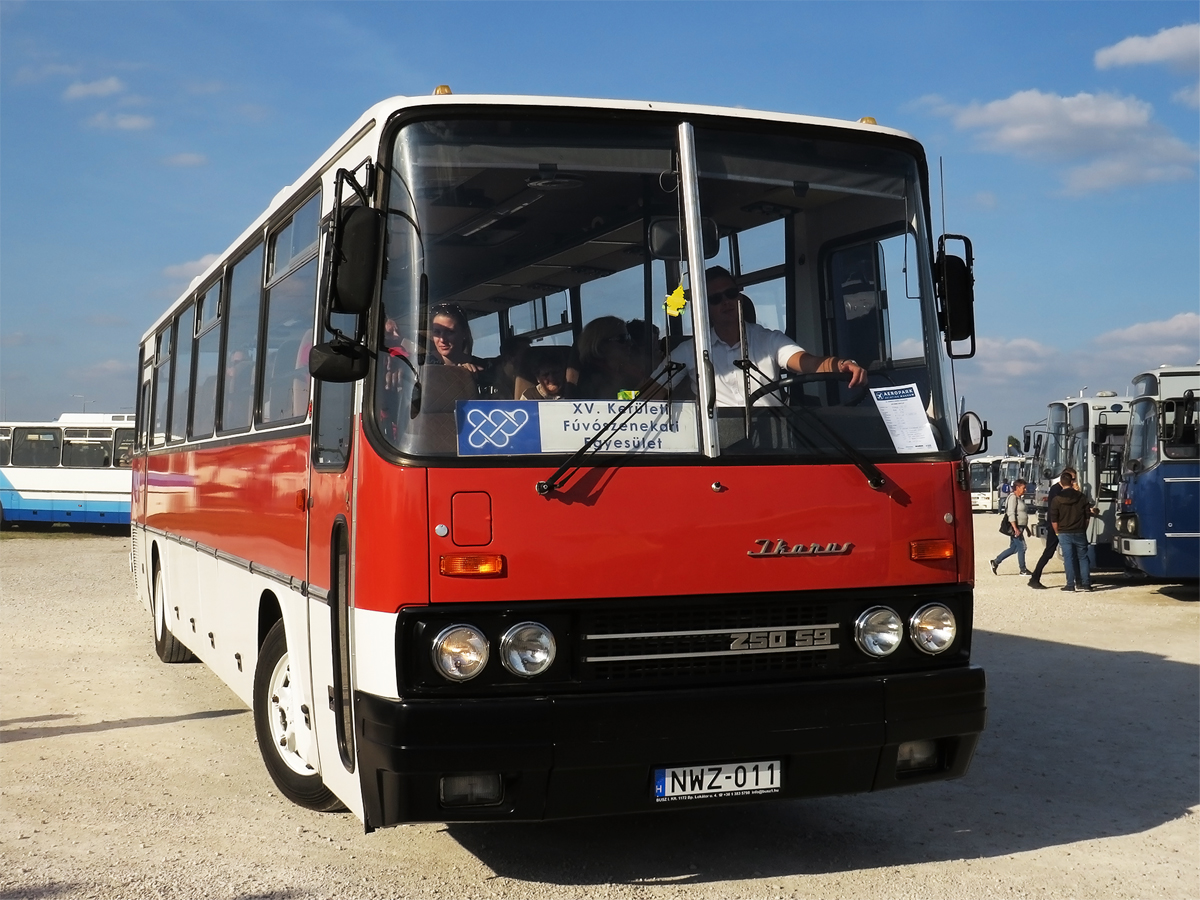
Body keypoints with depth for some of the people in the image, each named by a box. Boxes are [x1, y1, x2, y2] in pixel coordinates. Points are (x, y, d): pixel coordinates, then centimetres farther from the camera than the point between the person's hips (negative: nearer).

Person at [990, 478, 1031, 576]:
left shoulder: (1019, 498, 18)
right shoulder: (1013, 497, -13)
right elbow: (1011, 514, -20)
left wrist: (1026, 527, 25)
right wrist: (1015, 529, -26)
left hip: (1019, 527, 10)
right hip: (1015, 528, -10)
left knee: (1013, 548, 11)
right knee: (1021, 547, -5)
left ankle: (995, 562, 16)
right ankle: (1023, 570, 4)